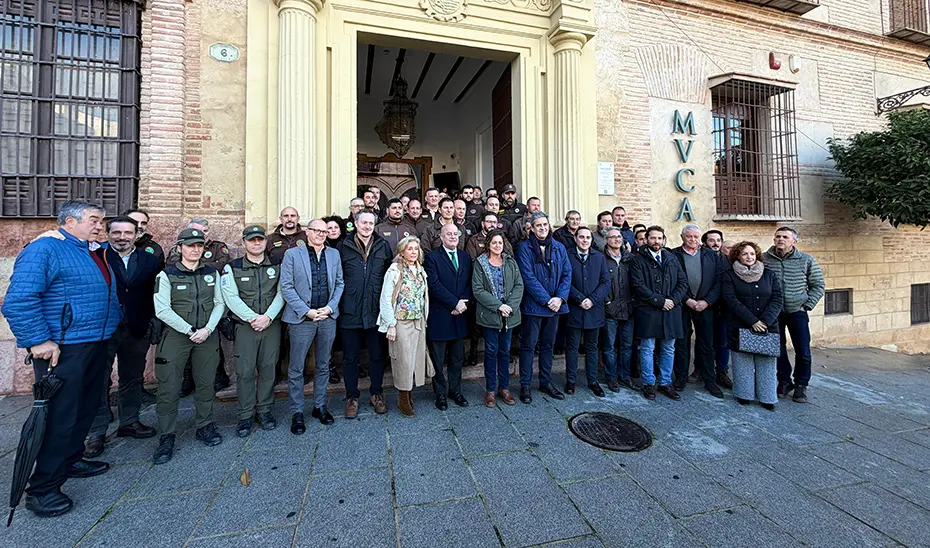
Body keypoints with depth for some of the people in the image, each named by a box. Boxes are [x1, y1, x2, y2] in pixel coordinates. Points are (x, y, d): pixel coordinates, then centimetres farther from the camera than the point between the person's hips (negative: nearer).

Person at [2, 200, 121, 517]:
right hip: (62, 349, -8)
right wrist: (39, 341, -21)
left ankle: (71, 461, 36)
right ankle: (42, 489, 14)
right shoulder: (45, 249, -12)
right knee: (61, 416, -1)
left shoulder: (93, 254, 14)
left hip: (96, 345, 8)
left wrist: (111, 329, 16)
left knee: (86, 409, 18)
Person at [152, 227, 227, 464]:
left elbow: (219, 304, 5)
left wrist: (207, 329, -8)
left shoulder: (212, 273, 6)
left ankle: (205, 426, 26)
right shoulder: (167, 275, -3)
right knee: (168, 387, 1)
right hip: (176, 335, -2)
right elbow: (162, 310, -9)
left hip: (207, 336, 3)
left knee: (205, 383, 11)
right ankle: (166, 436, 16)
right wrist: (189, 331, -13)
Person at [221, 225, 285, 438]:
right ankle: (245, 415, 16)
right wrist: (252, 317, -14)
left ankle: (264, 410, 22)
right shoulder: (232, 268, 3)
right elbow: (231, 297, -5)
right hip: (245, 326, -1)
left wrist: (268, 317, -12)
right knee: (245, 371, 2)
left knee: (268, 368, 7)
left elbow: (281, 293, 0)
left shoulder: (276, 266, 7)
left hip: (272, 325, 1)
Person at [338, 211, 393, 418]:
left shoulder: (383, 245, 5)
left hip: (376, 310, 1)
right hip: (350, 311, 0)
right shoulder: (344, 247, 3)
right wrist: (338, 304, 1)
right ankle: (351, 397, 27)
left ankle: (376, 393, 30)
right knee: (350, 356, 10)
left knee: (377, 354, 12)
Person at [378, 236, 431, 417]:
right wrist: (390, 325, -12)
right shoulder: (394, 271, -9)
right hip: (401, 322, -6)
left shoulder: (420, 271, 10)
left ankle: (409, 393, 27)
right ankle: (403, 399, 18)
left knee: (417, 357, 9)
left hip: (419, 322, 6)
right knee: (403, 359, 1)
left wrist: (425, 319, 9)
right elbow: (385, 299, -10)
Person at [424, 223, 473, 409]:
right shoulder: (432, 257, -5)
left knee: (457, 358, 15)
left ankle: (455, 391, 30)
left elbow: (469, 283, 8)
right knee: (437, 359, 8)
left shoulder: (465, 257, 12)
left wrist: (463, 303, -8)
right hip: (439, 316, -4)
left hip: (459, 315, 5)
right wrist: (455, 302, -16)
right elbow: (434, 285, -15)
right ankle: (440, 393, 24)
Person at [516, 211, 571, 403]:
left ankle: (546, 382, 29)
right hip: (533, 305, -5)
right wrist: (547, 300, -16)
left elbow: (567, 274, 5)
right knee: (528, 345, 4)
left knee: (548, 345, 15)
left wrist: (560, 298, -9)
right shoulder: (524, 248, -6)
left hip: (555, 305, 5)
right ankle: (525, 385, 16)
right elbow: (528, 277, -14)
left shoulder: (559, 248, 9)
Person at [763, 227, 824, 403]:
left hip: (797, 312, 0)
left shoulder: (807, 260, -1)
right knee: (778, 349, 8)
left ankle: (801, 386, 21)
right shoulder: (764, 259, -3)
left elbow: (818, 286, 6)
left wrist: (807, 305, -3)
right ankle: (784, 382, 25)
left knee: (803, 352, 4)